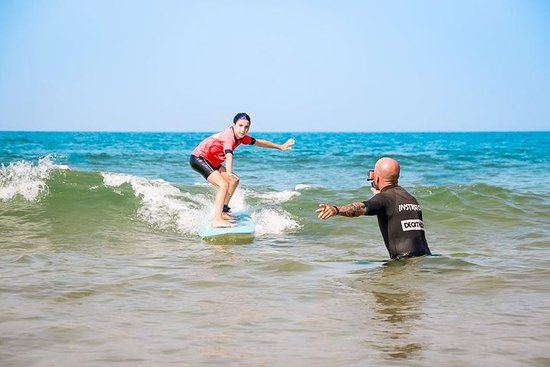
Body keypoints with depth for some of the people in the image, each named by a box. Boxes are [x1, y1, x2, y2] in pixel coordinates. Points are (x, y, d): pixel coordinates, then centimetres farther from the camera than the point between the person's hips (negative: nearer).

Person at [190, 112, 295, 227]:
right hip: (198, 158, -10)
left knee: (233, 181, 13)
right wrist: (229, 172, -66)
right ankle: (217, 220, -29)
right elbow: (229, 155, -48)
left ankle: (223, 212, 20)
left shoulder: (241, 137, -1)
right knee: (223, 185, -22)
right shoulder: (229, 136, -29)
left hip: (211, 161, 10)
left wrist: (280, 147, 23)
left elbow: (259, 142, 14)